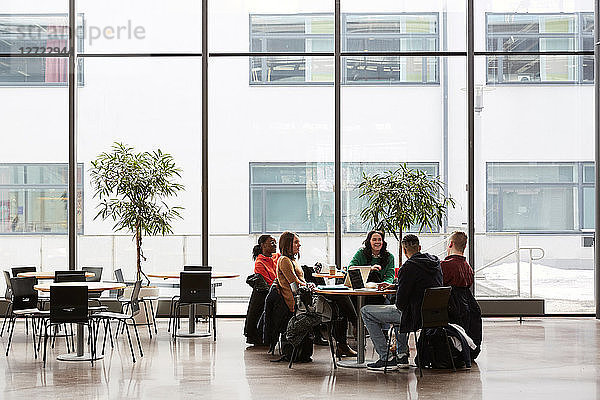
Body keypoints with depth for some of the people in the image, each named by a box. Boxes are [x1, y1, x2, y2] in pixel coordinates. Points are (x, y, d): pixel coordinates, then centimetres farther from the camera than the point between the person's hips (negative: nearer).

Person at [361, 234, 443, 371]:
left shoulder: (408, 267, -19)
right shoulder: (435, 261, 7)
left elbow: (401, 301, -19)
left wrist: (399, 307, 4)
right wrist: (394, 286, 22)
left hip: (415, 316, -9)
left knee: (366, 312, 2)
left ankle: (387, 358, 1)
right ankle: (402, 355, 32)